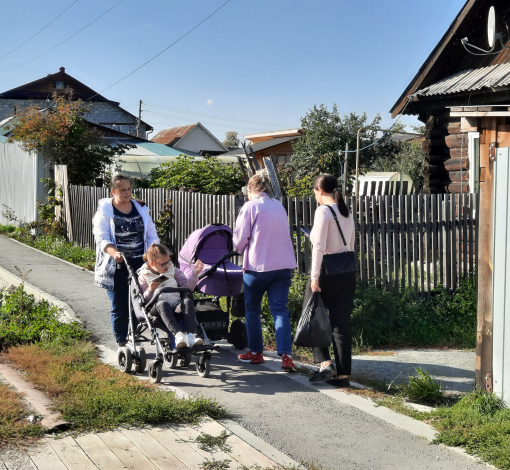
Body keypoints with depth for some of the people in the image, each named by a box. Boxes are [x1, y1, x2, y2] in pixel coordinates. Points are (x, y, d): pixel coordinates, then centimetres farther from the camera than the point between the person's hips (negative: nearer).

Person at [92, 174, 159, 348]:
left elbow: (151, 235, 12)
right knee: (119, 307, 2)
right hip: (116, 267, -3)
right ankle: (121, 343, 13)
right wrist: (114, 253, -29)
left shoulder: (140, 209, 11)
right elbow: (102, 238, -10)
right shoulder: (104, 211, -1)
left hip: (139, 265, 3)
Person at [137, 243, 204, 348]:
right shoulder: (144, 276, 11)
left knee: (188, 301, -30)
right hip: (155, 309, -3)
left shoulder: (173, 270, 21)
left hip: (175, 305, 3)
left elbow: (188, 287, 17)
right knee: (162, 304, -38)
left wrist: (195, 273, 5)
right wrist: (150, 291, -14)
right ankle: (177, 334, -56)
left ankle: (190, 335, -45)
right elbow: (143, 300, 5)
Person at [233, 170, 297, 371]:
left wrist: (242, 250, 15)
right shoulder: (279, 206, 11)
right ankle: (285, 355, -13)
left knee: (252, 309, 13)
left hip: (257, 266, -4)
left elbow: (240, 238, -7)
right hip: (283, 264, 5)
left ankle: (256, 352, 22)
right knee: (280, 309, 1)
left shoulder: (250, 207, -7)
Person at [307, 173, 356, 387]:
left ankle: (325, 363, -4)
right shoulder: (347, 213, 13)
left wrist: (315, 276, -17)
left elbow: (319, 246, -17)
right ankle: (343, 373, 6)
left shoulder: (323, 211, -10)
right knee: (342, 322, 7)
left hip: (327, 271, -7)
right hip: (348, 272, 7)